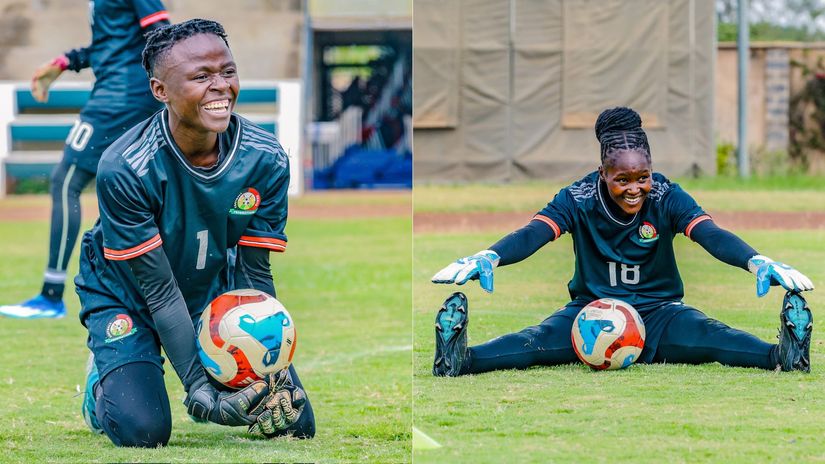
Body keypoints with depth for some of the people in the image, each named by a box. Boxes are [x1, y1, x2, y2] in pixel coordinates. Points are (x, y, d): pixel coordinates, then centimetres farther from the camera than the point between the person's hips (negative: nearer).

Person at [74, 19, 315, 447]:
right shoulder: (124, 169, -32)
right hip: (127, 296, -3)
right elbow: (159, 289, -28)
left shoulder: (265, 160, -19)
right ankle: (105, 378, 12)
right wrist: (199, 388, -35)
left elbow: (254, 274, -13)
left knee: (295, 422, -8)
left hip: (213, 289, 4)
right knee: (142, 430, -23)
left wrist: (269, 372, -26)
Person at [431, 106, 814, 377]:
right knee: (545, 337, -32)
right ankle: (461, 359, -56)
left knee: (706, 335, -32)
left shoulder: (667, 198, -8)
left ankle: (783, 354, -56)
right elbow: (533, 233, -23)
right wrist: (488, 258, -45)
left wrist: (757, 262, -44)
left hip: (657, 312, 0)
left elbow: (711, 234, -22)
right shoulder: (578, 200, -8)